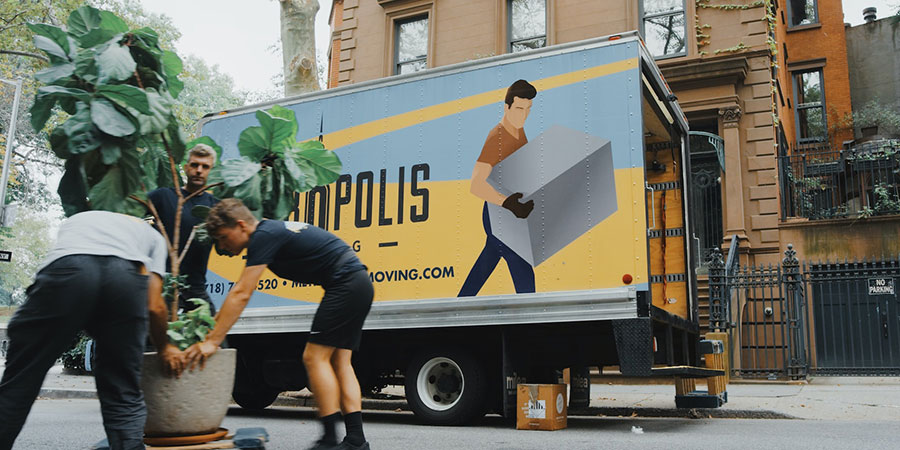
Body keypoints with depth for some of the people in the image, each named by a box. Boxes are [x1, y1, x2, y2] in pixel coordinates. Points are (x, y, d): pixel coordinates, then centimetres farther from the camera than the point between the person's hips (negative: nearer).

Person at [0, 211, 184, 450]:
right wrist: (164, 347, 42)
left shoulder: (73, 221, 44)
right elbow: (155, 306, 25)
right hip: (127, 275, 0)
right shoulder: (152, 235, 37)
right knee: (124, 395, 12)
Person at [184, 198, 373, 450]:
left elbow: (241, 295, -16)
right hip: (360, 284, 10)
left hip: (345, 284, -10)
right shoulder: (270, 232, 17)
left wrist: (212, 341, -14)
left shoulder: (264, 236, -12)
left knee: (315, 356, -7)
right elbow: (239, 292, 22)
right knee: (339, 360, 8)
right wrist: (213, 325, 21)